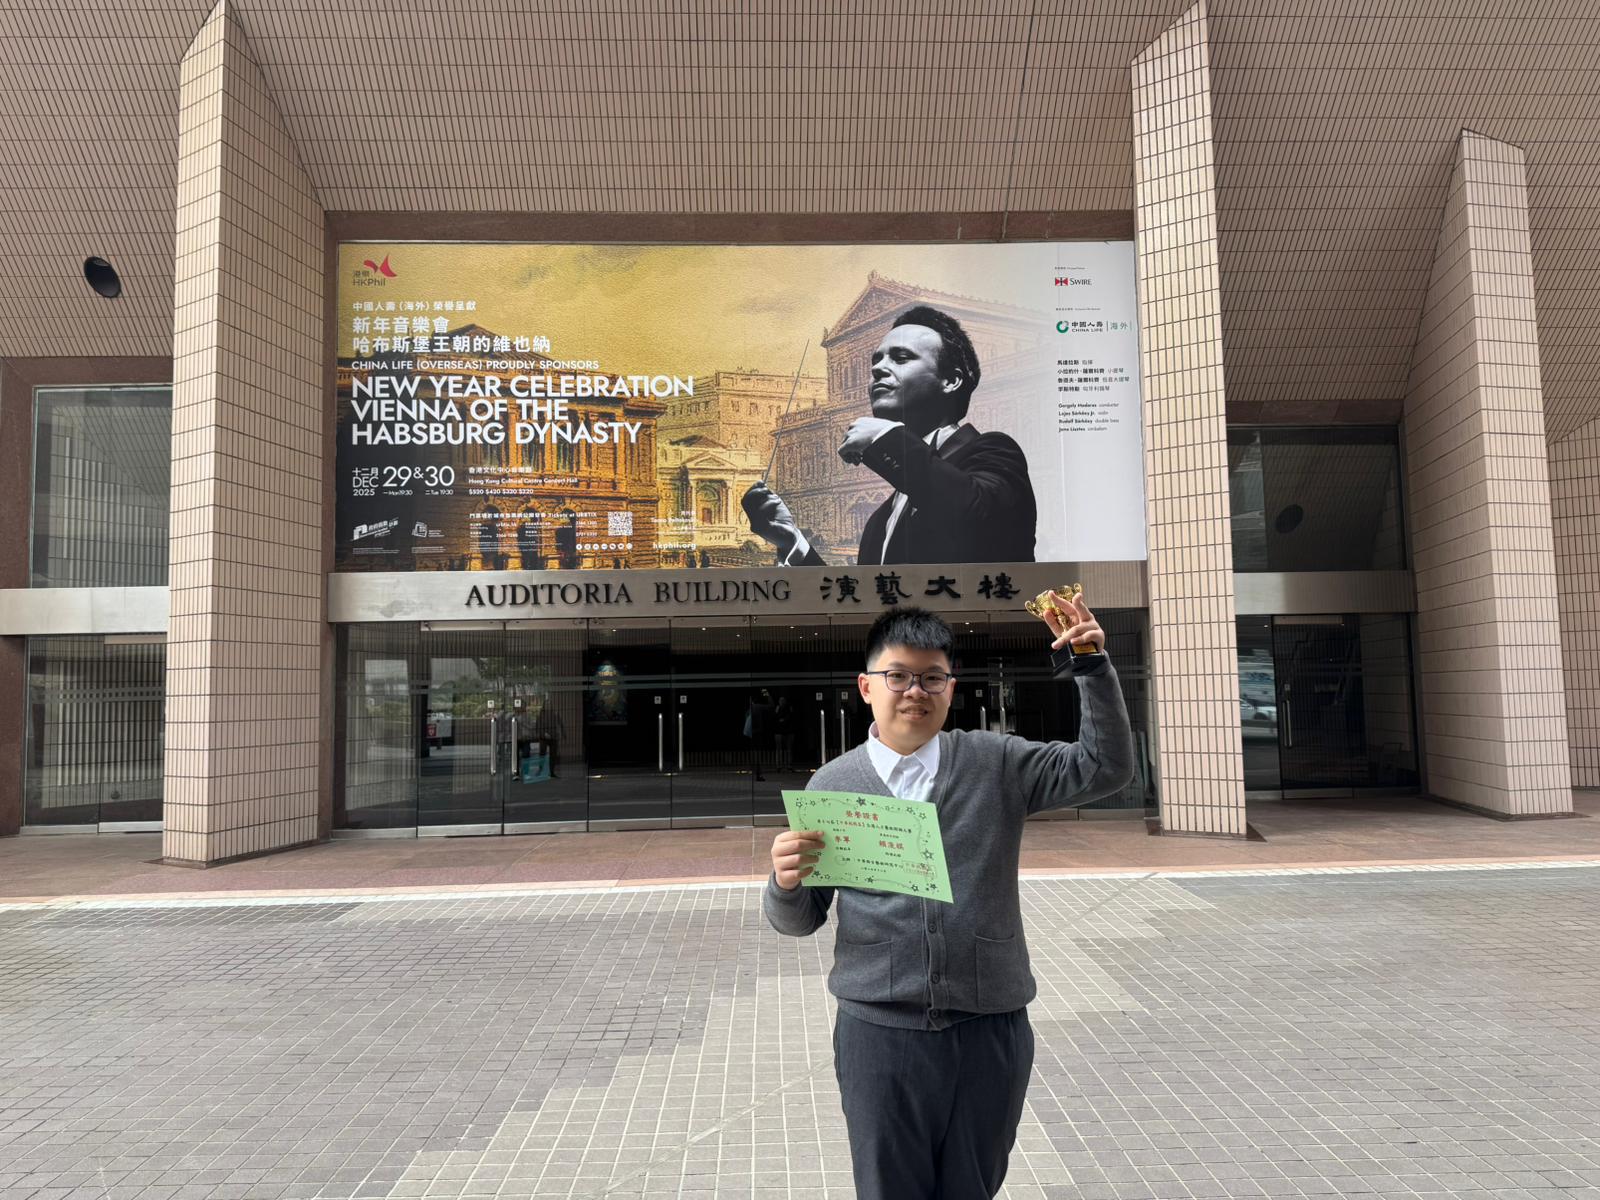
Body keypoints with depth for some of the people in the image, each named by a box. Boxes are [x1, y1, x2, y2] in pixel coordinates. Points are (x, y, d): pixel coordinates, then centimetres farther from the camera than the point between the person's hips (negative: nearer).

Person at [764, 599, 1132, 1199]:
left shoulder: (996, 763, 4)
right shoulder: (832, 785, 1)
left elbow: (1105, 767, -2)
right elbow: (798, 919, 5)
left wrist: (1092, 668, -12)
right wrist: (786, 880, -18)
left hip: (990, 1030, 1)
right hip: (878, 1032, -1)